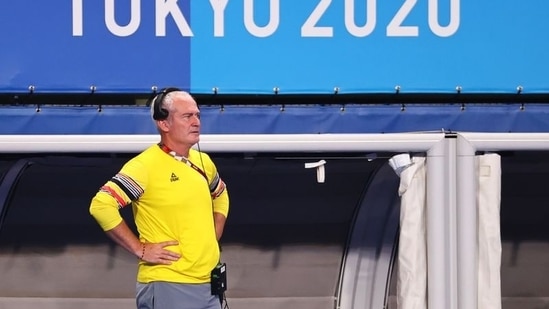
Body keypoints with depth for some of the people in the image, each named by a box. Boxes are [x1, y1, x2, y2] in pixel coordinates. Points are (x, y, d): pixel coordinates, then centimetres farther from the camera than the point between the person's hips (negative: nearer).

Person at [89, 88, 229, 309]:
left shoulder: (203, 162, 12)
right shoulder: (145, 166, -12)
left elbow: (221, 197, 33)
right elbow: (101, 205, -20)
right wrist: (140, 250, -16)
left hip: (208, 285, 8)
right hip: (168, 288, -8)